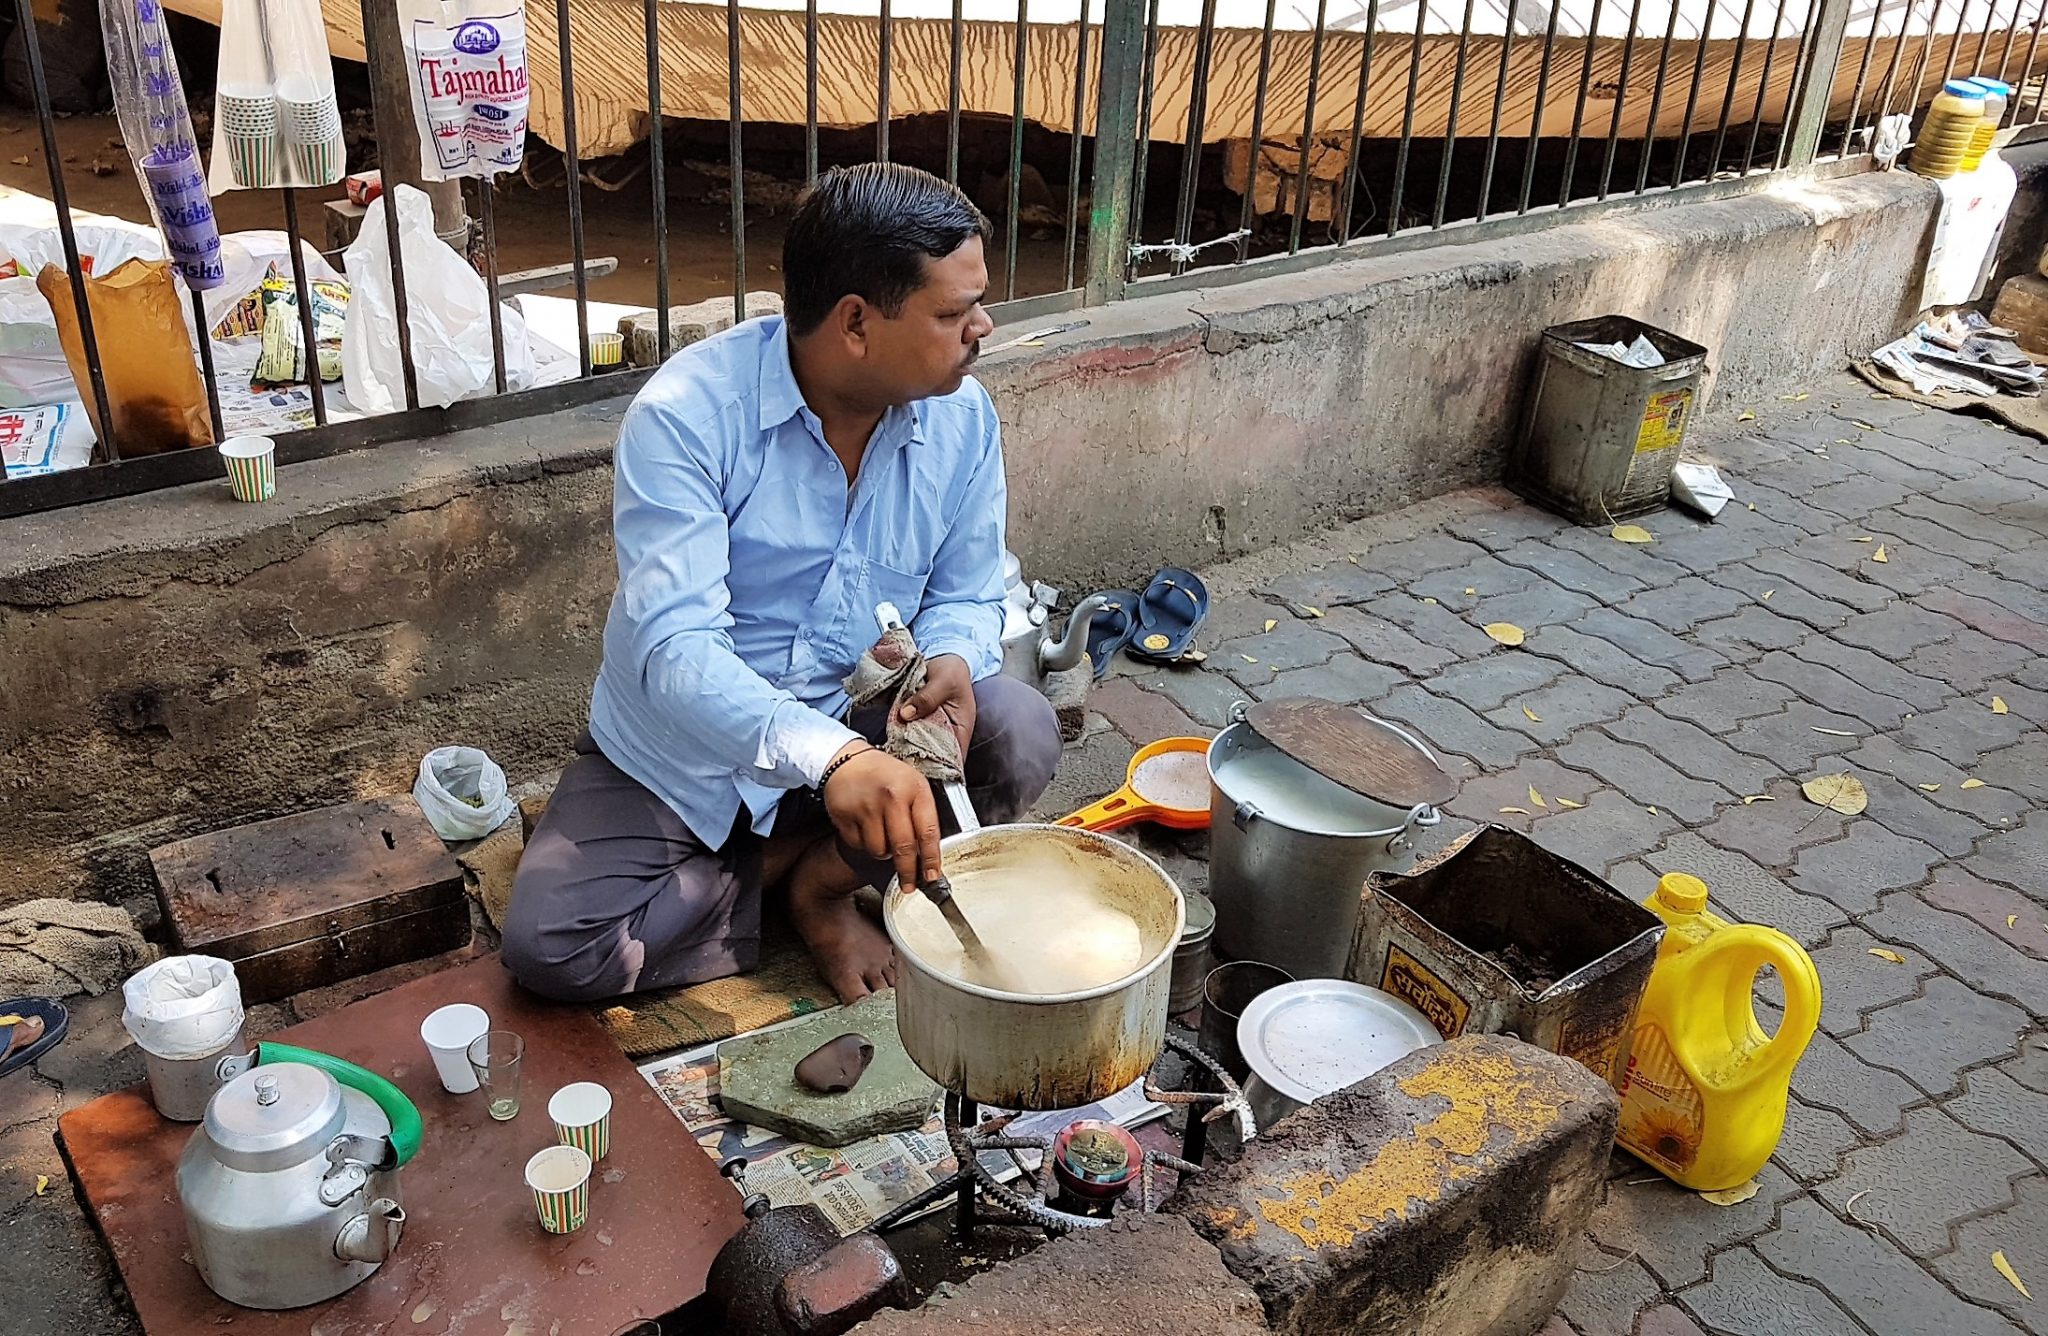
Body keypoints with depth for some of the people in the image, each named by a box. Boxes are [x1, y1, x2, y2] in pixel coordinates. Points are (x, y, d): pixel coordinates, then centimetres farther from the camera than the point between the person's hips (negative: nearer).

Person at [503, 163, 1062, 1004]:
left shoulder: (963, 418, -10)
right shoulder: (687, 412, -25)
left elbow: (966, 596, 3)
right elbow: (672, 644, -34)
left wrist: (952, 662, -23)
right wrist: (829, 757, -51)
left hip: (853, 737, 3)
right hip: (680, 760, -2)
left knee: (1020, 734, -24)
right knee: (548, 946, -22)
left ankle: (824, 878, -4)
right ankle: (786, 875, 0)